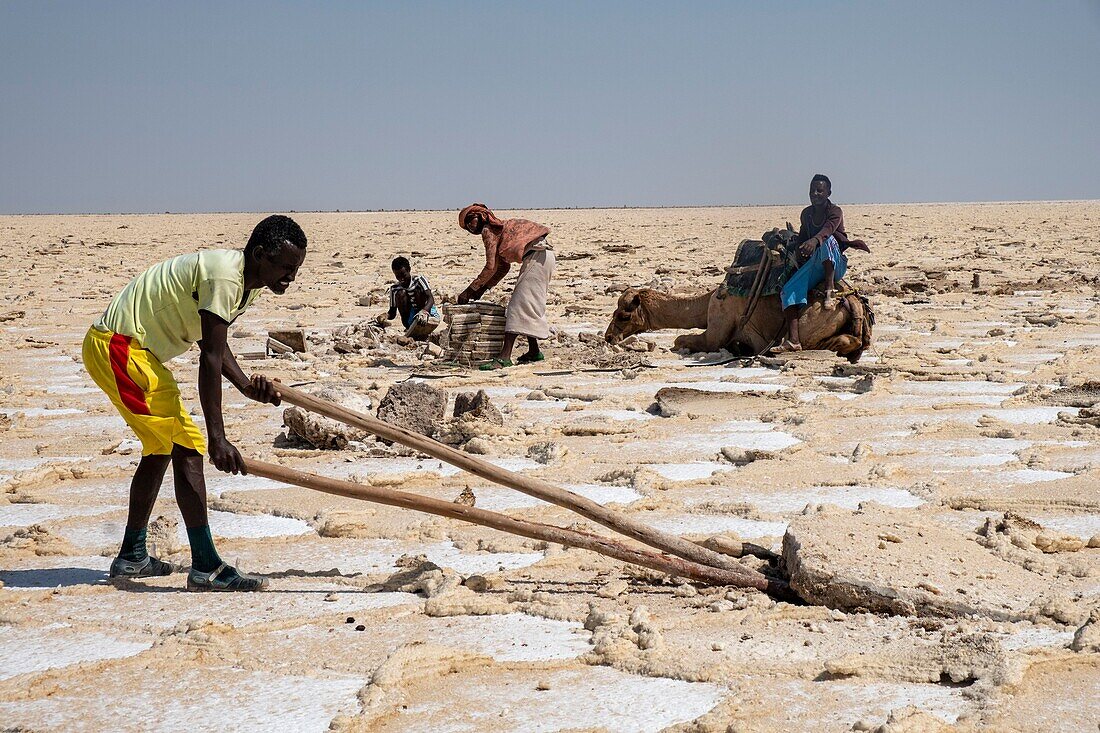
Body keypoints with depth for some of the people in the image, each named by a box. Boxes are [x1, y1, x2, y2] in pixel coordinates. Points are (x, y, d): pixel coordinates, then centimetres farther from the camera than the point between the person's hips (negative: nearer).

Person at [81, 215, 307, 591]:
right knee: (187, 447, -14)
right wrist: (218, 438, -29)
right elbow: (210, 357, -28)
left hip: (129, 348, 11)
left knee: (161, 446, 20)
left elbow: (216, 344, 11)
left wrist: (247, 386, -7)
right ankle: (206, 567, -14)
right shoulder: (225, 276, -24)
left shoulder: (247, 281, 7)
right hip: (118, 347, -11)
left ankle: (132, 556, 31)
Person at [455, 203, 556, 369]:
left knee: (519, 305, -14)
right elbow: (503, 268, 24)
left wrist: (470, 290, -1)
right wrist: (480, 290, 23)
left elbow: (491, 267, -9)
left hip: (537, 256, -10)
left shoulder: (488, 230, -4)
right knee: (529, 306, 18)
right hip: (544, 256, 10)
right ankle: (534, 351, 25)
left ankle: (505, 357, -20)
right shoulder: (498, 228, 24)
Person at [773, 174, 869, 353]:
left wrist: (815, 240, -51)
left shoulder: (835, 211, -8)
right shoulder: (806, 213, 12)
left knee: (827, 240, -36)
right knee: (788, 290, -17)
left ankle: (830, 291, -38)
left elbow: (828, 228, -30)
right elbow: (802, 238, 22)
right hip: (814, 263, 5)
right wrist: (802, 250, -1)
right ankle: (793, 341, -27)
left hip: (835, 264, -5)